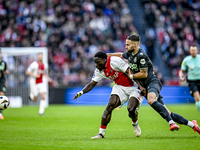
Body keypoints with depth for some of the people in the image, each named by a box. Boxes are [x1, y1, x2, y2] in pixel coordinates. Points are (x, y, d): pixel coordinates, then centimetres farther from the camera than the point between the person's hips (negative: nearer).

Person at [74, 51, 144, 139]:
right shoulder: (99, 71, -2)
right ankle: (101, 133, -10)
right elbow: (92, 84, 3)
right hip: (120, 87, 5)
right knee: (110, 106, -16)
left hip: (132, 87, -5)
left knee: (131, 109, -24)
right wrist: (81, 92, -15)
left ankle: (135, 124, 12)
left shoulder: (114, 61, -24)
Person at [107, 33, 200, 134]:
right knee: (167, 113, 2)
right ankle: (192, 124, 10)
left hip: (152, 82, -8)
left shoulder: (141, 55, -15)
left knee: (151, 100, -40)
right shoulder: (129, 54, 12)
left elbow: (144, 74, -16)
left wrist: (131, 76, -5)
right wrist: (107, 55, 28)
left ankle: (171, 122, -44)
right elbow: (121, 55, 34)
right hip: (145, 86, 8)